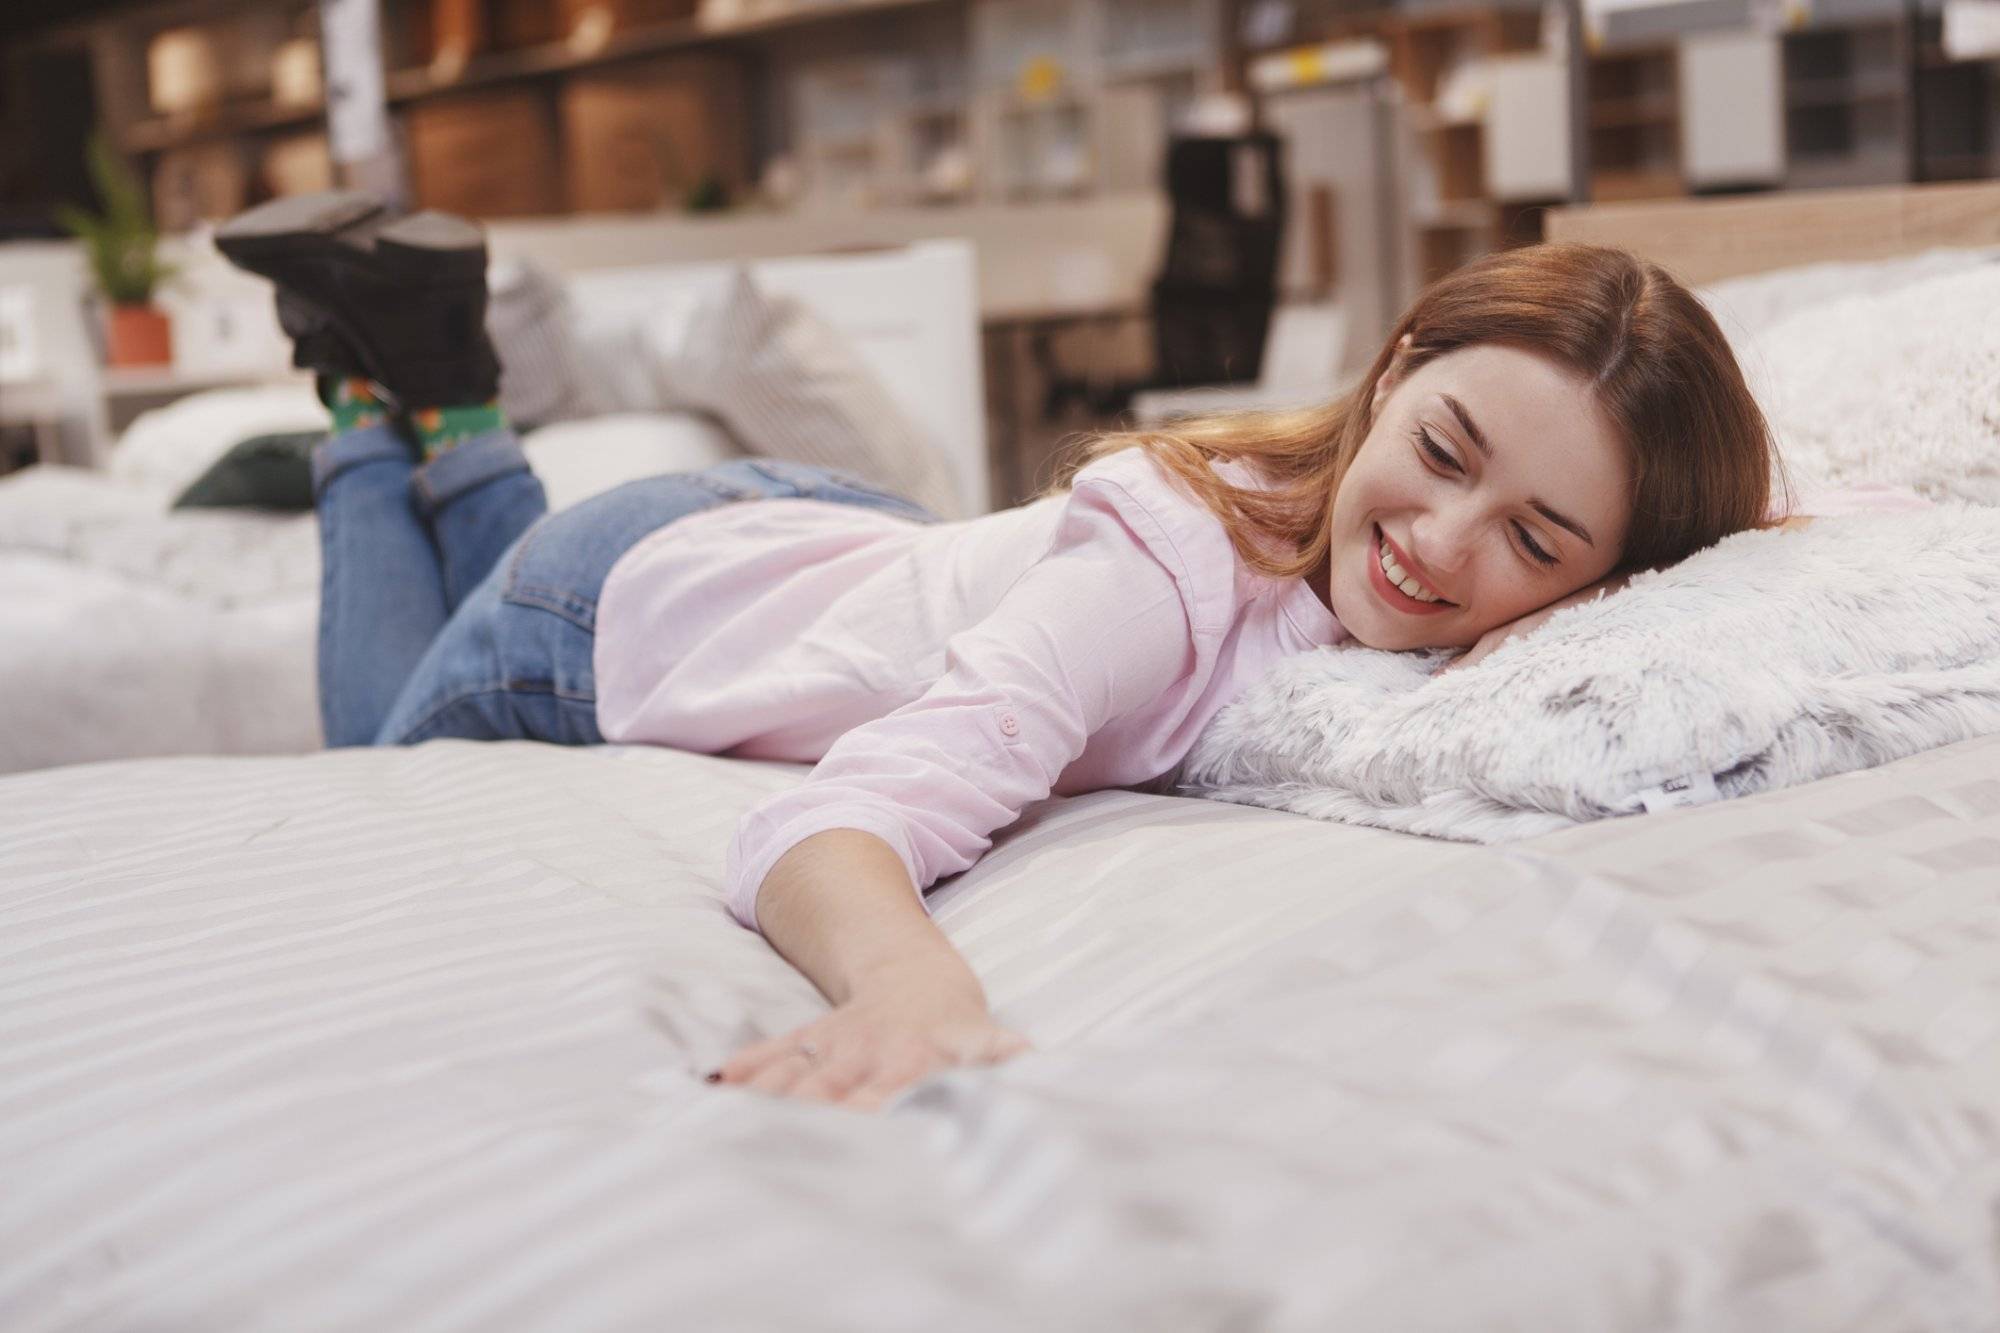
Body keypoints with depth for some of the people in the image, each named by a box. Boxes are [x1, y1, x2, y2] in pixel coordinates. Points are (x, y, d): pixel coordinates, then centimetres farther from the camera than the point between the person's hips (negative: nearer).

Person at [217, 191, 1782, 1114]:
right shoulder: (1172, 570, -44)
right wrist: (913, 981, -77)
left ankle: (454, 416, 39)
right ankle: (379, 387, 32)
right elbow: (843, 815, -56)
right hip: (624, 599, -5)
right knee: (377, 824, 28)